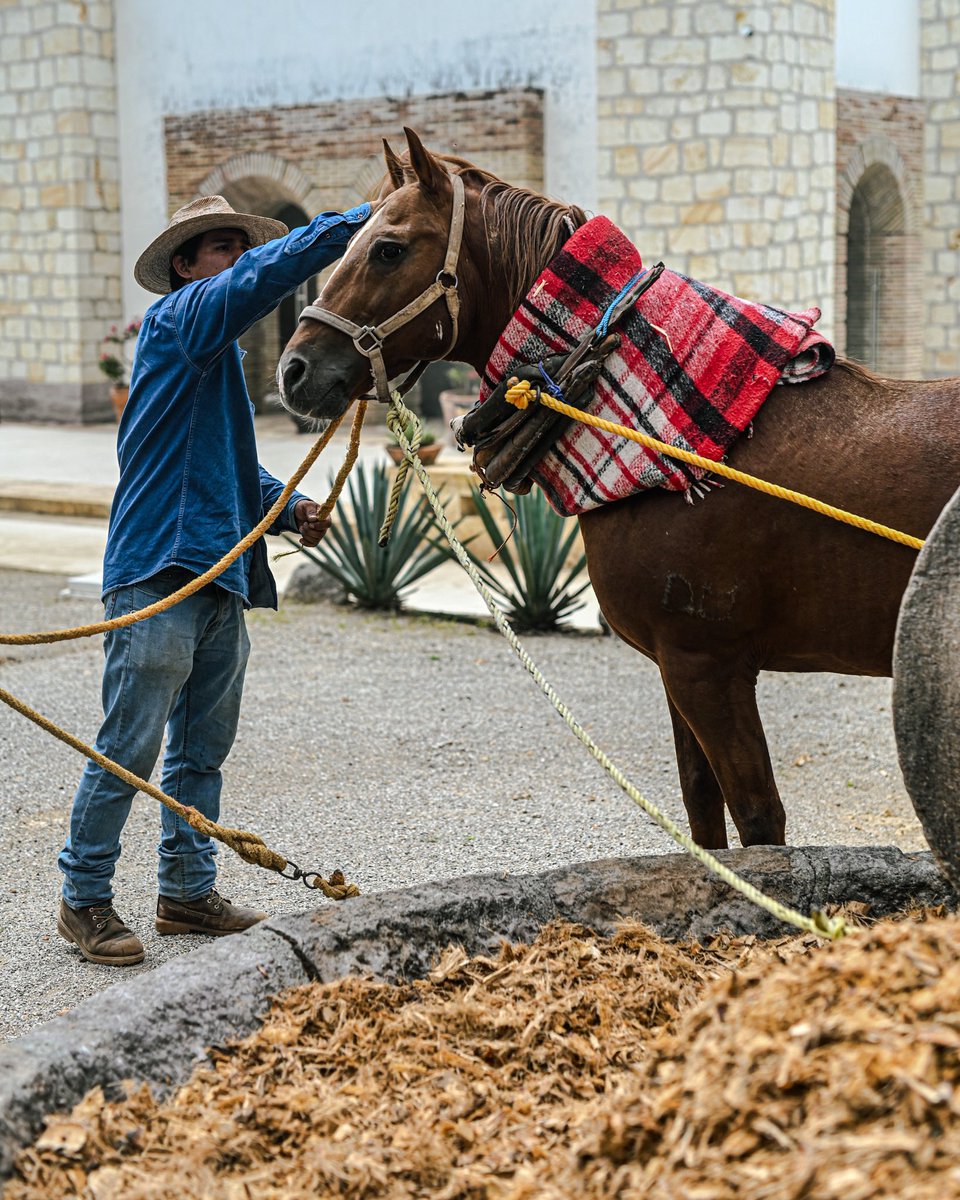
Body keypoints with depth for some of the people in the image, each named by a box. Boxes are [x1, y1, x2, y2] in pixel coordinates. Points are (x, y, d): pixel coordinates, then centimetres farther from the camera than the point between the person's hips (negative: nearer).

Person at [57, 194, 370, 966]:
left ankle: (188, 892, 24)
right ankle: (85, 899, 7)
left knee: (203, 749, 14)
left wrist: (287, 507, 9)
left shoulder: (219, 357, 21)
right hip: (159, 573, -9)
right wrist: (361, 222, -22)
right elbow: (267, 274, -21)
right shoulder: (176, 319, -5)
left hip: (222, 575, 9)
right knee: (130, 749, -4)